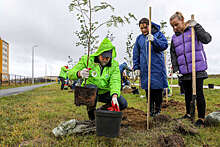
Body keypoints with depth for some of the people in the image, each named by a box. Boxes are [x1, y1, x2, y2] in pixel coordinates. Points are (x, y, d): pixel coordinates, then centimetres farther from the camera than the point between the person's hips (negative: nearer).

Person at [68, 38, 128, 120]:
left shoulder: (114, 65, -7)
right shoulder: (87, 60, -12)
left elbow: (115, 82, -20)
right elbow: (71, 74, -15)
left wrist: (114, 96, -40)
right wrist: (79, 73, -40)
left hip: (105, 93, 3)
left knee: (123, 103, -14)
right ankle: (91, 111, -7)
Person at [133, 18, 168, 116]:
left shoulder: (158, 34, 6)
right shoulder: (139, 38, 14)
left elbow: (165, 45, -8)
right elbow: (135, 54, 15)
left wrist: (154, 40, -24)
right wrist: (136, 67, 8)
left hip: (157, 67, -2)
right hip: (144, 68, 3)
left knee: (158, 88, 1)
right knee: (148, 90, 4)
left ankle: (158, 107, 19)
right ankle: (151, 109, 17)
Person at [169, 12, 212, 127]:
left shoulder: (193, 30, 1)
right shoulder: (174, 38, 13)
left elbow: (207, 39, -13)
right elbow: (173, 55, 14)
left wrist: (196, 26, -14)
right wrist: (175, 69, 5)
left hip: (198, 69, -4)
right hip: (184, 71, 5)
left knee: (199, 93, 0)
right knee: (187, 94, 15)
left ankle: (201, 118, 12)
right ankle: (189, 114, 32)